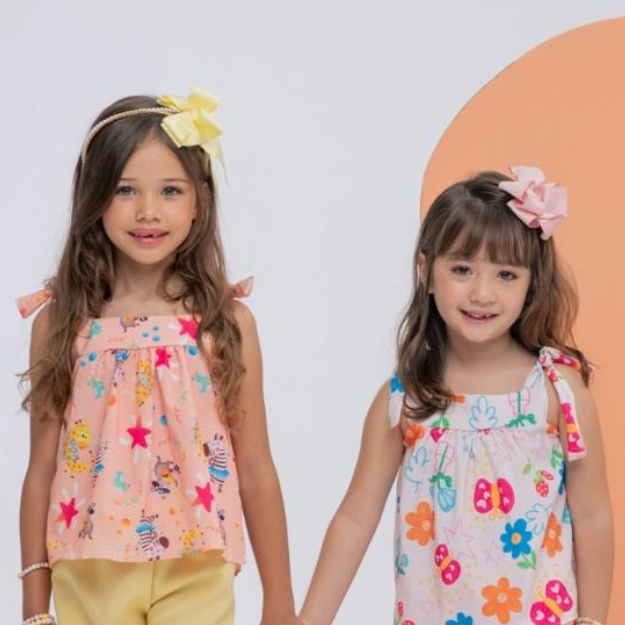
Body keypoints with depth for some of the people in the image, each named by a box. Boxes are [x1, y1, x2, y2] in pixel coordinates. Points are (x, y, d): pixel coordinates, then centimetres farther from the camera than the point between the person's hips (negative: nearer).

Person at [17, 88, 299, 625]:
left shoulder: (227, 323, -3)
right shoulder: (61, 322, -2)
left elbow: (255, 470, 0)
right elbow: (42, 469, 2)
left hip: (196, 579, -1)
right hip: (90, 580, 1)